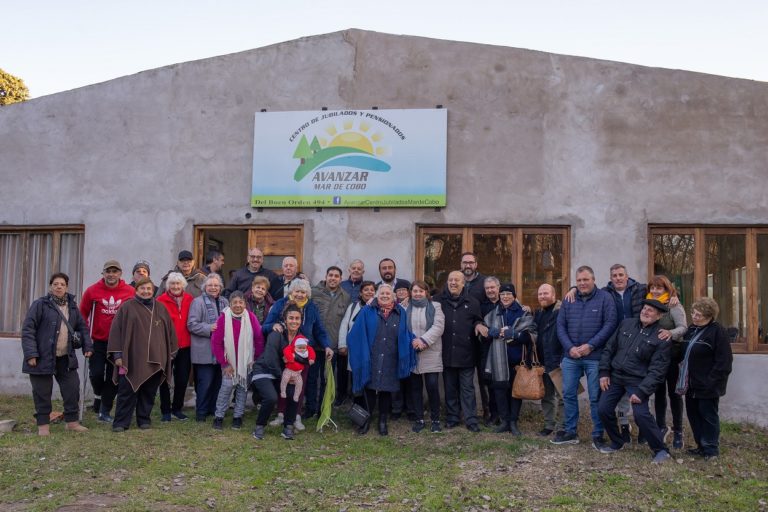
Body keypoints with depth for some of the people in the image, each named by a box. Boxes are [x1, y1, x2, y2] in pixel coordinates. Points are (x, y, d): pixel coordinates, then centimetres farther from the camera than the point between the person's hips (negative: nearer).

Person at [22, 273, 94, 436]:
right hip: (43, 357, -5)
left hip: (66, 358, 5)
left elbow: (82, 327, 19)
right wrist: (30, 354, -17)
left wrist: (87, 346, 8)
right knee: (42, 392, 3)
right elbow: (27, 330, -10)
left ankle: (72, 422, 18)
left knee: (72, 388, 5)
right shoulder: (40, 305, -7)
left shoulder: (72, 306, 10)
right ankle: (43, 425, 17)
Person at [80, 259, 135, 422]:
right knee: (96, 373, -5)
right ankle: (98, 395, 28)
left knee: (113, 378, 5)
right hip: (97, 341, 0)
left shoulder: (130, 292, -5)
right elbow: (82, 313, 5)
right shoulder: (93, 291, -3)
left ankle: (105, 411, 18)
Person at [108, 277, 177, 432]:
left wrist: (171, 353, 13)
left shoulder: (160, 309, 12)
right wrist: (117, 355, -7)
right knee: (127, 392, -1)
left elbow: (170, 331, 16)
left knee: (149, 393, 9)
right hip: (132, 359, -3)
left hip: (155, 360, 3)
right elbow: (116, 330, -2)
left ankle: (144, 419, 22)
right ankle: (120, 423, 7)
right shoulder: (127, 308, 0)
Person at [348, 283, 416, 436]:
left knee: (386, 390, 8)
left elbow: (405, 337, 7)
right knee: (369, 389, 4)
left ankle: (383, 422, 21)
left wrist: (405, 358, 0)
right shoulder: (367, 312, 2)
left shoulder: (400, 313, 6)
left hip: (390, 362, 1)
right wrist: (360, 353, -6)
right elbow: (356, 334, 0)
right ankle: (366, 420, 19)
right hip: (370, 359, -1)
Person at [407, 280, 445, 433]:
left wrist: (424, 340, -19)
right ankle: (419, 419, 17)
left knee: (432, 386, -7)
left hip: (431, 354, -2)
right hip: (412, 353, 2)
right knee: (415, 387, 7)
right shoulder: (406, 308, 9)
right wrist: (412, 342, -15)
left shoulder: (435, 307, 4)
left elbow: (438, 327, -9)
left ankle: (435, 420, 7)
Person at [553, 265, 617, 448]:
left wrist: (590, 345, -15)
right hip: (571, 357, 4)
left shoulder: (604, 298, -3)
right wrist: (570, 347, -7)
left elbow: (610, 324, -10)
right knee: (568, 394, 9)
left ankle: (598, 435, 14)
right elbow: (561, 326, 7)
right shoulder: (569, 301, 10)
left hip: (595, 357, -4)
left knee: (595, 397, 2)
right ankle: (570, 432, 21)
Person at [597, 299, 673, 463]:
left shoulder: (661, 337, -10)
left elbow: (656, 370, -13)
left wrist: (641, 391, -20)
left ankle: (661, 450, 1)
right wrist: (604, 372, 3)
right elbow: (609, 348, 10)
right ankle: (617, 443, 25)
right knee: (604, 409, 3)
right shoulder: (626, 324, 4)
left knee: (641, 414, -19)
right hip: (615, 376, 5)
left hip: (637, 381, -5)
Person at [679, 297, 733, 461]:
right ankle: (701, 445, 26)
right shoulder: (691, 329, 11)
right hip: (692, 384, 8)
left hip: (708, 386, -8)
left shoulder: (718, 332, -13)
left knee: (708, 415, 1)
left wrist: (712, 382, -21)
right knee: (693, 414, 13)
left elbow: (724, 361, -17)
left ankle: (711, 449, 13)